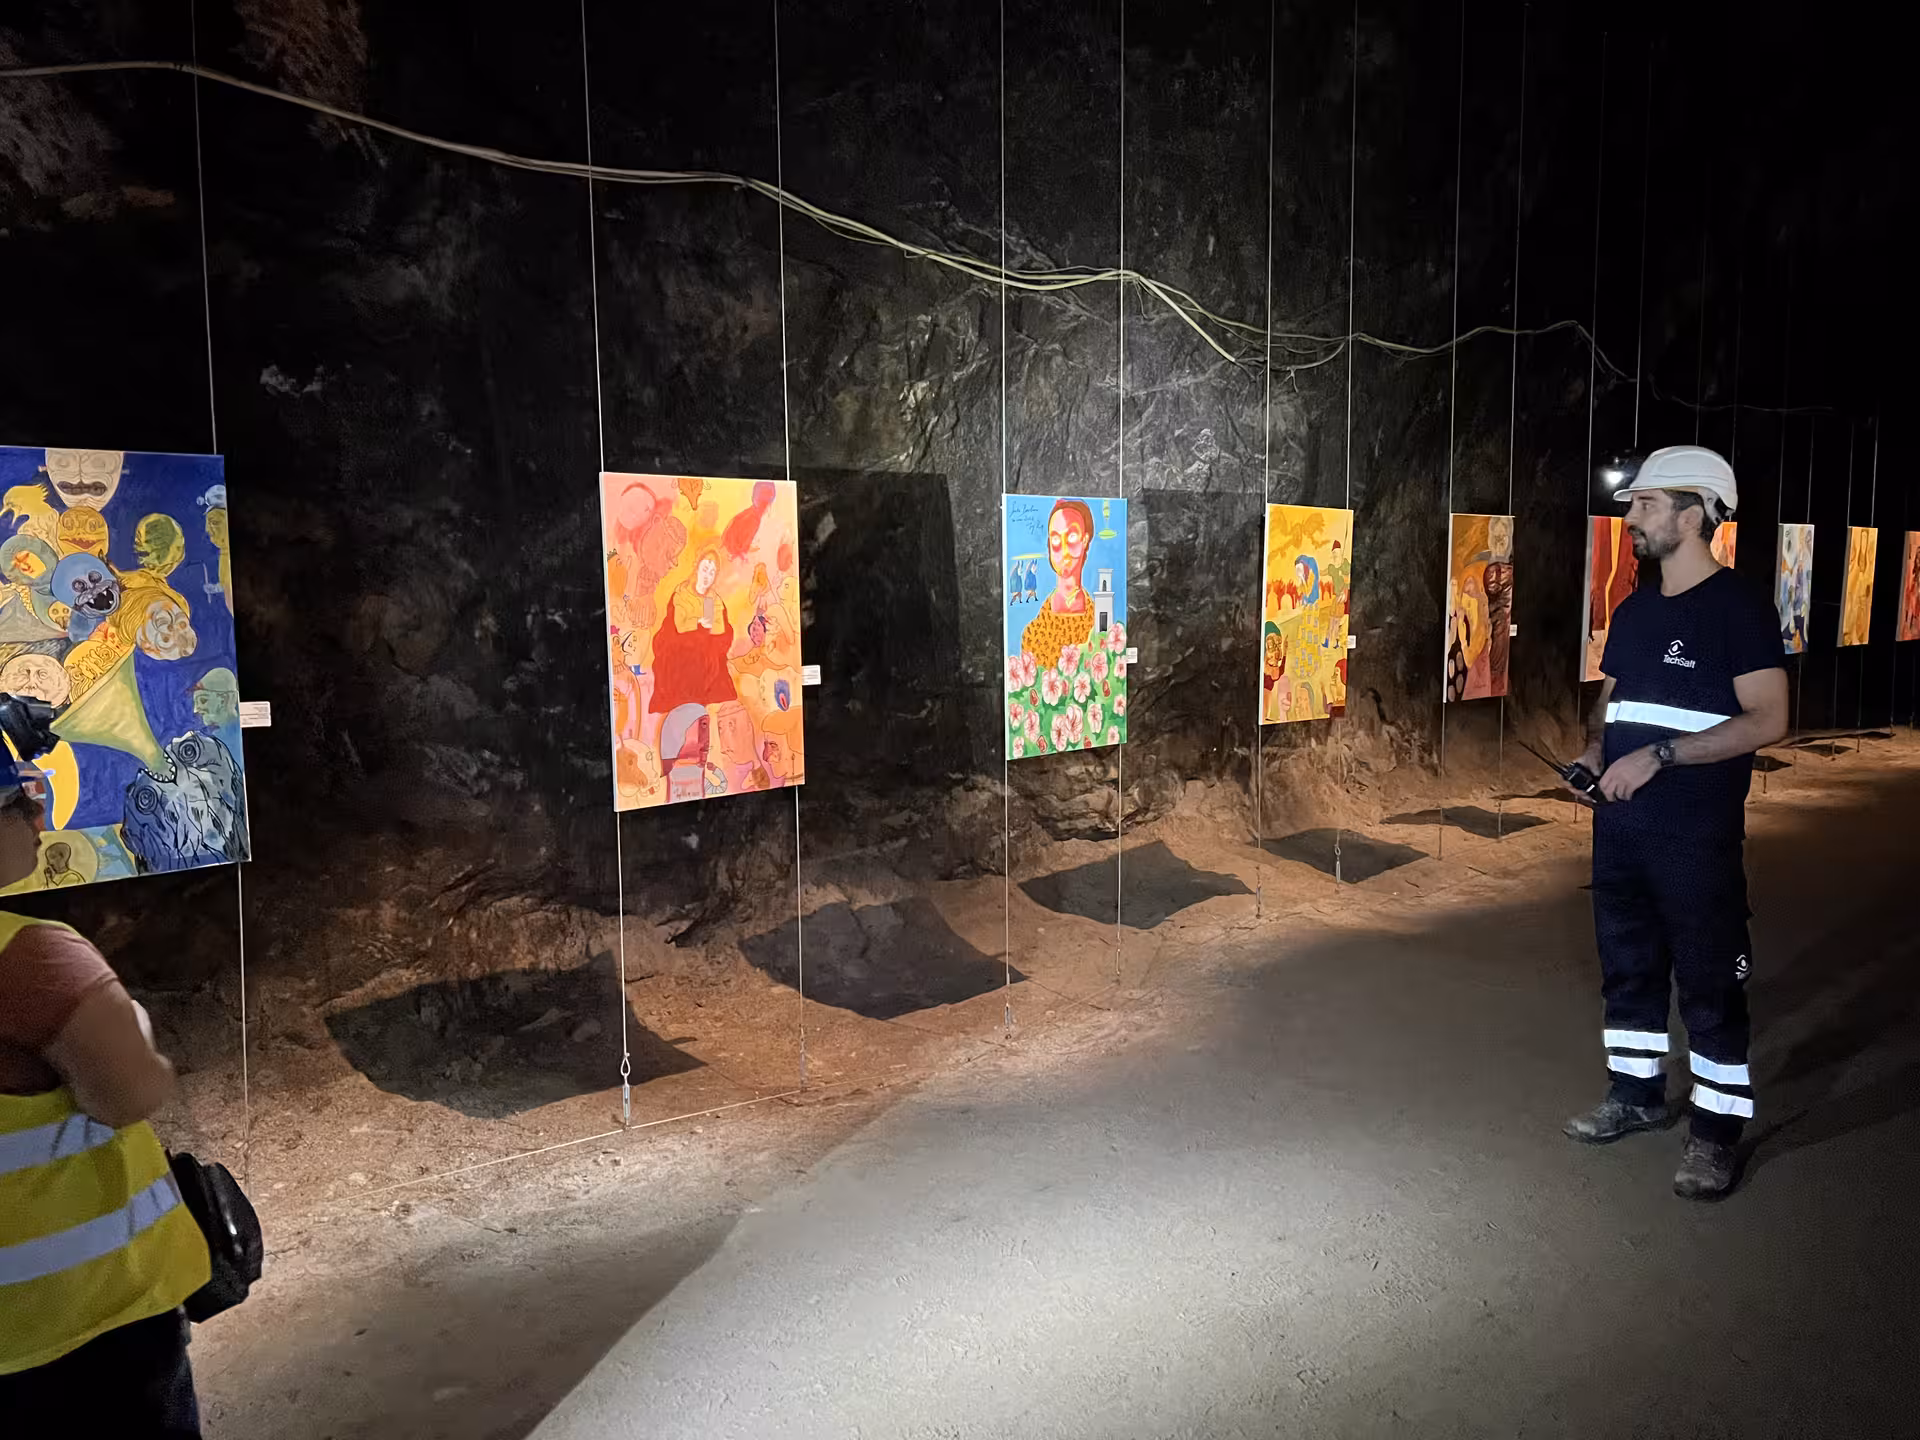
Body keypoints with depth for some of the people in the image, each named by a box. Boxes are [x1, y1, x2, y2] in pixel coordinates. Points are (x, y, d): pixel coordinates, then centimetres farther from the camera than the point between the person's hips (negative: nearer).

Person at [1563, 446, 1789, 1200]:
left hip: (1698, 835, -7)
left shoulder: (1737, 605, -10)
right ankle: (1637, 1092, 32)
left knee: (1710, 983, 2)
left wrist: (1658, 755, -22)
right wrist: (1595, 748, 2)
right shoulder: (1633, 611, 11)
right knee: (1628, 967, 16)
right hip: (1620, 826, 7)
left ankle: (1716, 1128, 14)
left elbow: (1767, 720, -17)